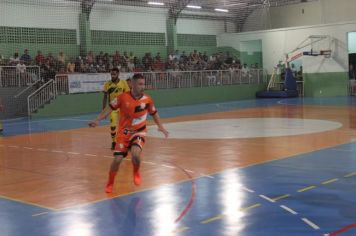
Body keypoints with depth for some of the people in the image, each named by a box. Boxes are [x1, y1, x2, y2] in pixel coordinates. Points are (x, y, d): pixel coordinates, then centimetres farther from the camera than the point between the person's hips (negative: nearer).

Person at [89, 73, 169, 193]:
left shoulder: (147, 99, -9)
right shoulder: (123, 97, -15)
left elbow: (154, 113, 9)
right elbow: (110, 108, -5)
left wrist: (160, 126, 2)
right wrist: (97, 120, -11)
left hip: (138, 132, 0)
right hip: (124, 132, 0)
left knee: (135, 154, -26)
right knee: (117, 159, -3)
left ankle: (136, 172, 8)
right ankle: (110, 183, 23)